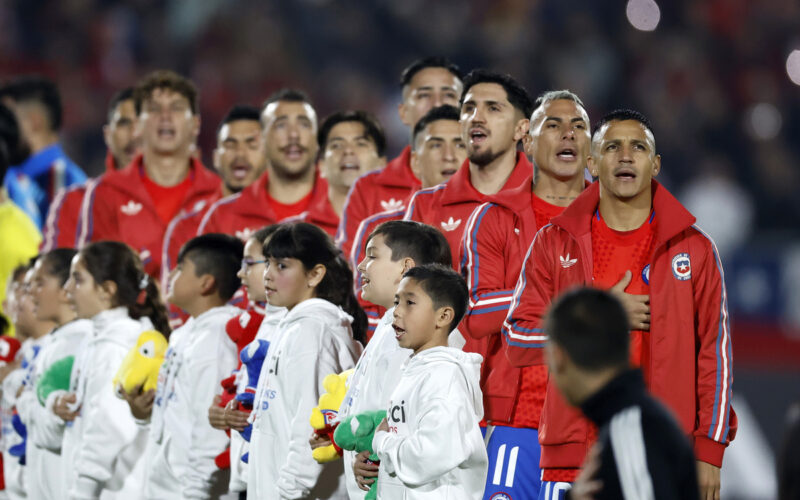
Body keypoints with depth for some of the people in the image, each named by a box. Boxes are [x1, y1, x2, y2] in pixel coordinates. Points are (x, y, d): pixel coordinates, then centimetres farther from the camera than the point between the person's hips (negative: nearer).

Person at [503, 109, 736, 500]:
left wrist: (709, 451, -1)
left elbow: (714, 351, 5)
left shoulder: (694, 248, 8)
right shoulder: (555, 243, 9)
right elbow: (517, 340, 2)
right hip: (573, 456, 1)